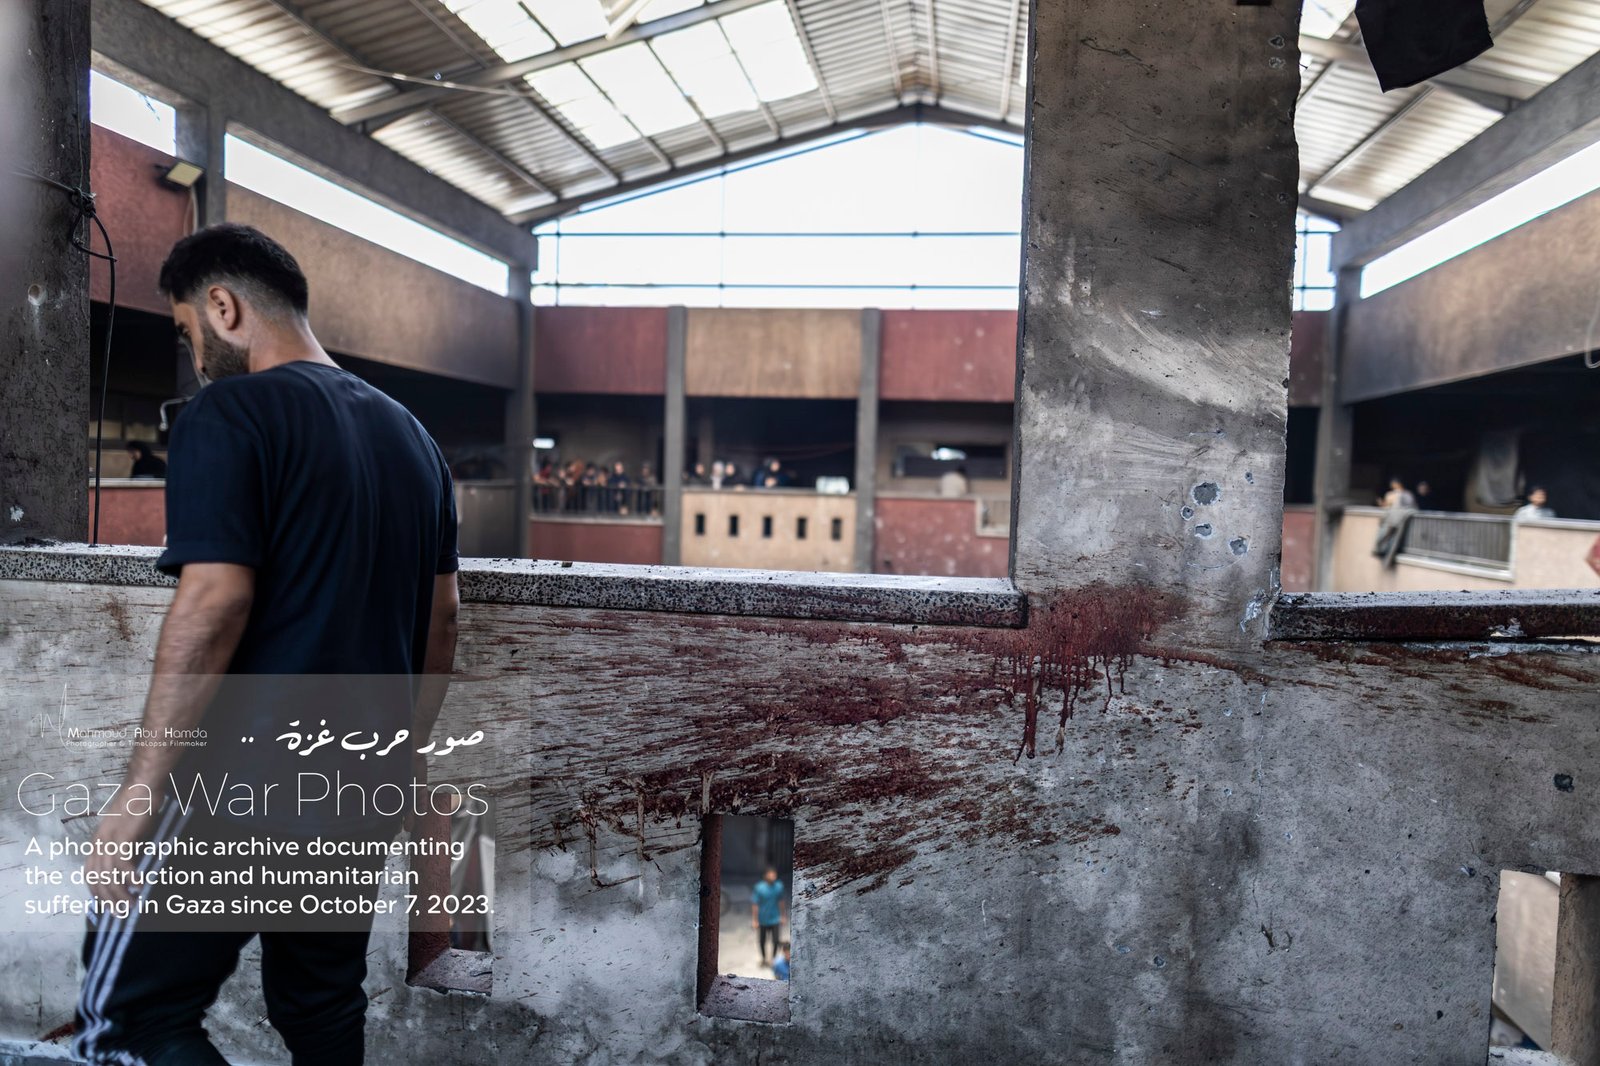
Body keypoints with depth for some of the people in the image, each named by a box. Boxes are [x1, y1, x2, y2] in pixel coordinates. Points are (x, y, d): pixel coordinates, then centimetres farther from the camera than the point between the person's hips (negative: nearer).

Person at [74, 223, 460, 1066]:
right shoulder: (410, 434, 11)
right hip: (365, 791, 8)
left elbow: (215, 607, -20)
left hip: (246, 787, -7)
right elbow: (442, 616, 13)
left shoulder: (230, 413, -10)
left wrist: (137, 796, -14)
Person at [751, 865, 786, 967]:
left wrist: (782, 916, 12)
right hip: (763, 920, -2)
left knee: (776, 940, -4)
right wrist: (754, 920, -11)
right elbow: (755, 904, -13)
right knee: (762, 941, 14)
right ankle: (763, 958, 39)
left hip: (775, 919, 2)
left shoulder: (779, 886, -7)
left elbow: (781, 902, 7)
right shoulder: (759, 888, -19)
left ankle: (774, 958, 22)